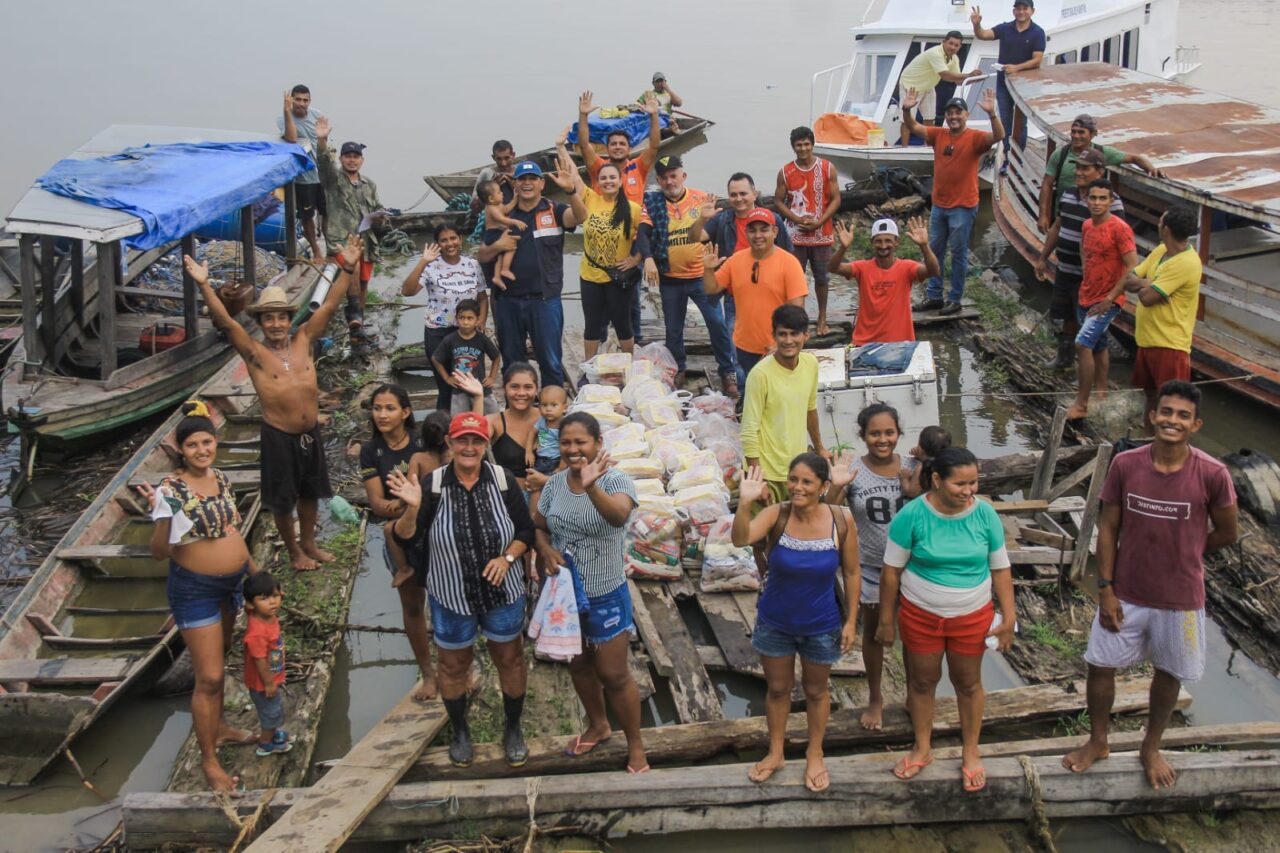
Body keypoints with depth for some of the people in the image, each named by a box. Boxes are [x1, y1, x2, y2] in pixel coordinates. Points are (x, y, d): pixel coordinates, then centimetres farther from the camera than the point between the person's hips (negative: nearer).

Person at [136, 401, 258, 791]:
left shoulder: (220, 478, -2)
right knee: (209, 677, -3)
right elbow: (160, 552, -23)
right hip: (195, 588, -7)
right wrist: (160, 515, -39)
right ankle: (208, 760, 10)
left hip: (231, 583, 7)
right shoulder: (170, 491, -22)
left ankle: (217, 726, 44)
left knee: (219, 661, 24)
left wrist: (253, 568, 18)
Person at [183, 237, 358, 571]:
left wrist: (347, 269, -11)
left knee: (310, 493, 20)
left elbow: (329, 305, -3)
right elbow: (224, 321, -22)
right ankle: (294, 551, 31)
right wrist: (204, 285, -35)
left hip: (311, 433, 4)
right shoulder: (254, 352, -9)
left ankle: (309, 543, 40)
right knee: (283, 499, 10)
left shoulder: (303, 339, 1)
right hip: (279, 437, -4)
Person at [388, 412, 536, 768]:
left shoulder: (502, 480, -12)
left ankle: (513, 728, 38)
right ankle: (459, 730, 41)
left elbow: (526, 530, -1)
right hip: (451, 598, -1)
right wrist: (412, 508, -34)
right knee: (454, 665, 17)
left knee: (510, 659, 15)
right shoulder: (433, 485, -15)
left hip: (502, 593, 1)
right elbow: (406, 540, -16)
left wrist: (508, 558, -17)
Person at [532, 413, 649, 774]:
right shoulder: (555, 483, -5)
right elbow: (537, 527, 8)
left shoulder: (616, 480, -20)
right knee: (578, 665, 22)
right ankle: (598, 725, 46)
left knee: (614, 674, 4)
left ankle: (635, 745, 24)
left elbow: (618, 516, -41)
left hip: (606, 595, -5)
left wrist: (591, 487, -60)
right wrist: (545, 550, -15)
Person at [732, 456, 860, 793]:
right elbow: (741, 539, -39)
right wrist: (745, 503, -55)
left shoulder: (841, 521, -20)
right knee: (777, 688, 21)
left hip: (821, 626, 0)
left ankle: (815, 754, 45)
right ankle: (776, 753, 44)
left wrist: (851, 621, -4)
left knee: (815, 690, 21)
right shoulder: (776, 515, -21)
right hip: (775, 623, 1)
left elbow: (851, 573, -8)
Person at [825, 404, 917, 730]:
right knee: (873, 632, 17)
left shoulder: (911, 467, -9)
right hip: (869, 567, -1)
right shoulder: (853, 471, -15)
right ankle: (875, 698, 37)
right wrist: (836, 486, -36)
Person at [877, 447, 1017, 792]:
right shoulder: (911, 515, -18)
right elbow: (891, 570, -10)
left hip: (971, 616, 1)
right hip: (920, 614, -1)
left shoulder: (985, 514, -13)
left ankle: (971, 752, 36)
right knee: (922, 680, 15)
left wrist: (1009, 617, -4)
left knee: (968, 683, 16)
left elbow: (1000, 569, -2)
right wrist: (886, 621, -5)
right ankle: (922, 748, 36)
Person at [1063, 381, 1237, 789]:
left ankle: (1151, 748, 41)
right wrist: (1105, 589, -6)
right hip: (1125, 593, 1)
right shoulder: (1125, 465, -13)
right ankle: (1097, 742, 37)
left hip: (1180, 597, -1)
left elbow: (1227, 533, -2)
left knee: (1168, 673, 17)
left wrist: (1181, 556, 2)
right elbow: (1108, 528, -5)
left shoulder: (1213, 475, -18)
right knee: (1100, 665, 12)